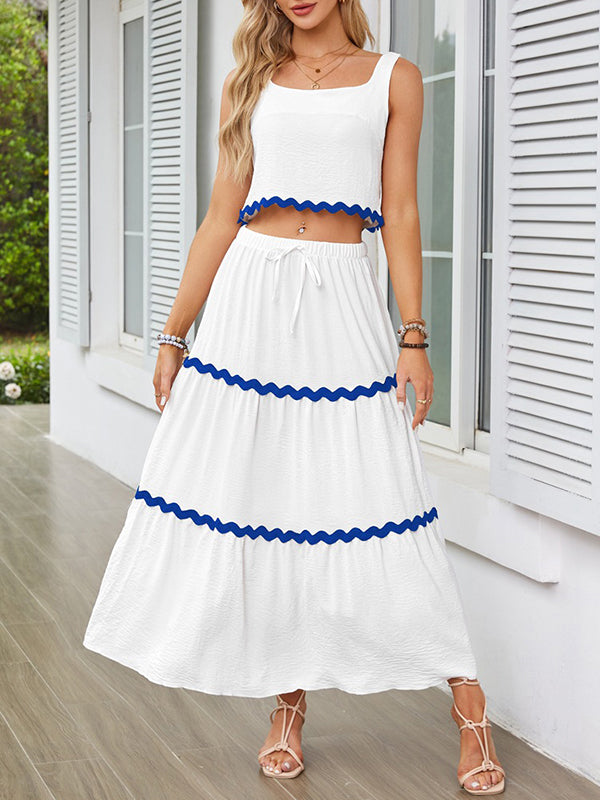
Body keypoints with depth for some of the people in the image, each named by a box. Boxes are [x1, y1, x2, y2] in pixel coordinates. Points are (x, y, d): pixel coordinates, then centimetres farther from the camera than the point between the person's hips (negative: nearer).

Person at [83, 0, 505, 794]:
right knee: (258, 508, 2)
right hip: (249, 297, 2)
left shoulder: (393, 78, 8)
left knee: (373, 517, -4)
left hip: (343, 303, -2)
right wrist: (173, 335, 8)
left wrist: (414, 336, -4)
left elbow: (400, 215, 4)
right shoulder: (252, 82, 12)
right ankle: (289, 705, 17)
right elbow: (221, 217, 11)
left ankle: (468, 703, 8)